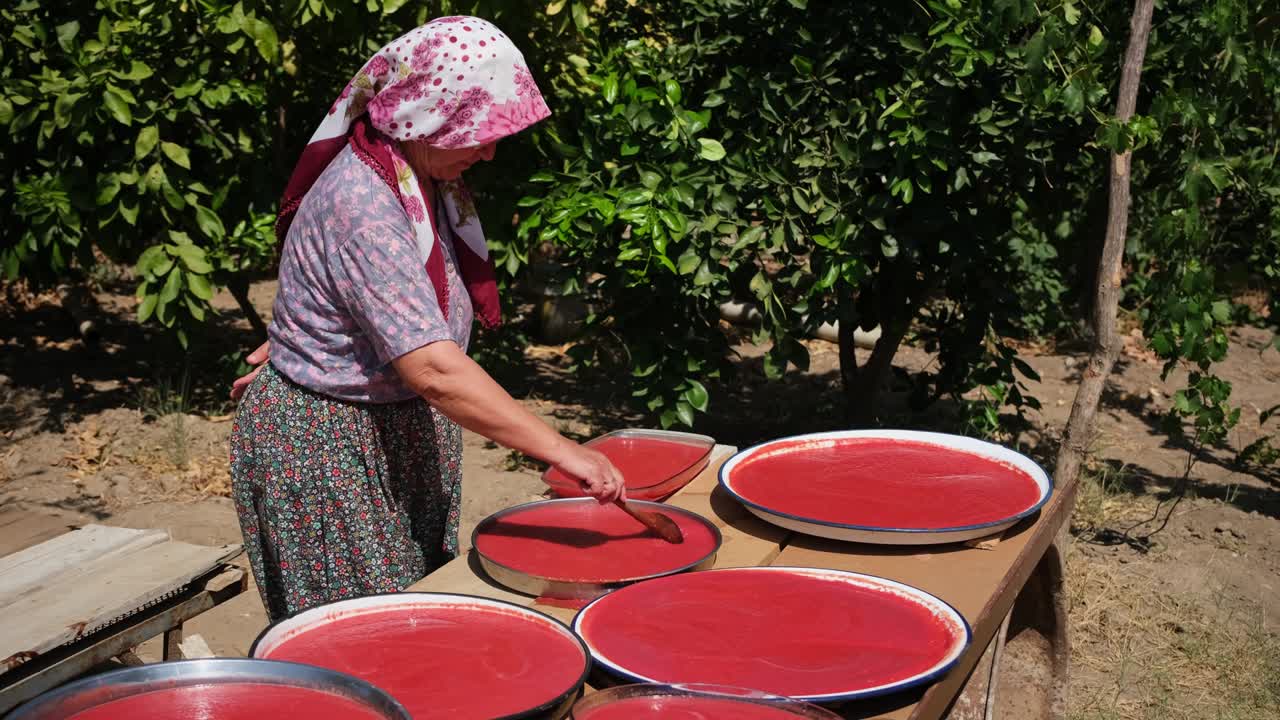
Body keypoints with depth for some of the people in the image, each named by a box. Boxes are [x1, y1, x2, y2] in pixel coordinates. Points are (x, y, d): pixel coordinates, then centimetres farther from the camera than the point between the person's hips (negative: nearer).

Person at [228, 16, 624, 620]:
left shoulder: (418, 177, 0)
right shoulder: (362, 205, -29)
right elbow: (435, 370, -34)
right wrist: (560, 450, -33)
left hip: (402, 433, 9)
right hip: (327, 451, -9)